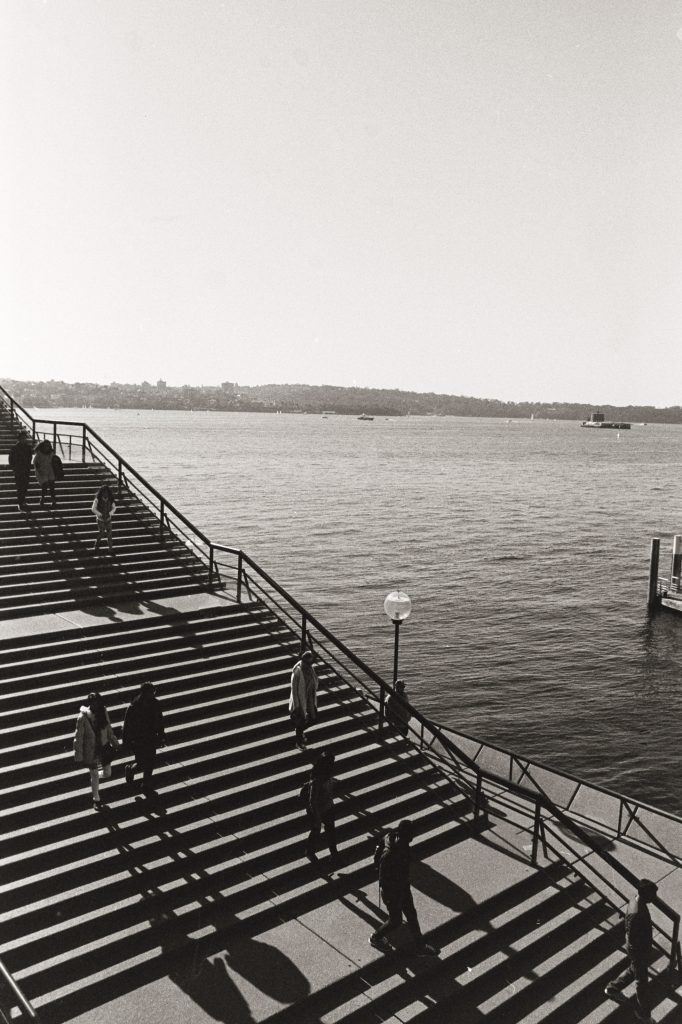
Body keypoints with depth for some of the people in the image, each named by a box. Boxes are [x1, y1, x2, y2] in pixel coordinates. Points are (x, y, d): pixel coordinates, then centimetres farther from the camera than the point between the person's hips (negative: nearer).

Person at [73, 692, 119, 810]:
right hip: (90, 751, -4)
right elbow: (78, 738, -16)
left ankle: (94, 775, 44)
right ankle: (96, 799, 33)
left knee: (107, 774, 10)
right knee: (94, 776, 10)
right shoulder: (83, 717, -23)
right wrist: (78, 758, -13)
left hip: (104, 747, 4)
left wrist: (114, 742, 17)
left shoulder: (103, 712, -10)